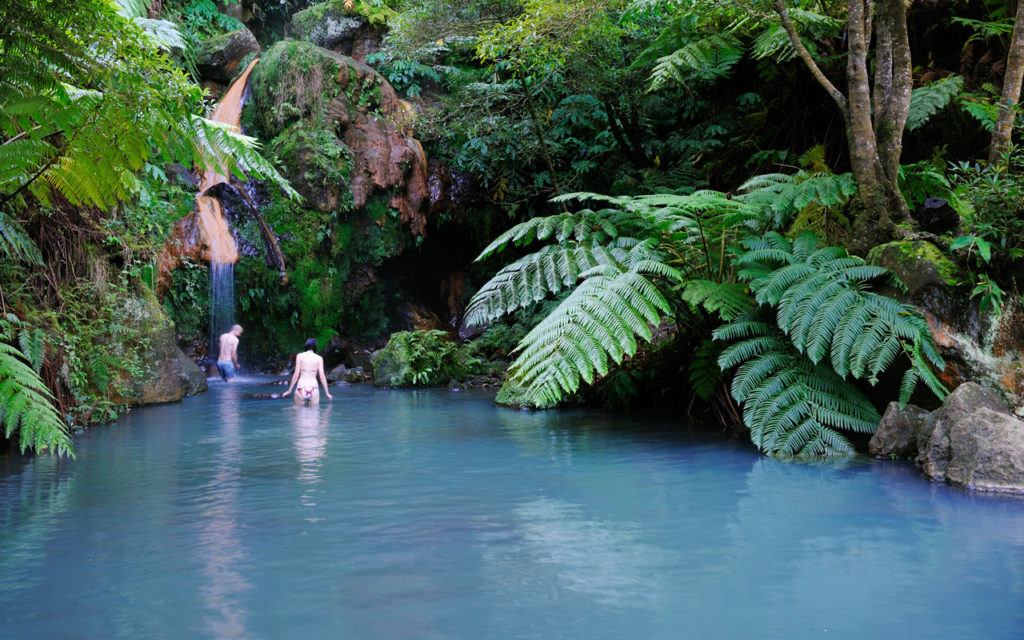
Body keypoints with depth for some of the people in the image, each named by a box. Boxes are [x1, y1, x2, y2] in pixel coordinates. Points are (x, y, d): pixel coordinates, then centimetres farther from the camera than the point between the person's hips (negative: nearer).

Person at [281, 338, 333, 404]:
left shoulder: (299, 356, 3)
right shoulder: (319, 358, 5)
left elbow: (296, 375, -1)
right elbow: (322, 376, 1)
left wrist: (289, 390, 6)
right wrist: (327, 393, 7)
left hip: (301, 387, -1)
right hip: (313, 388, 1)